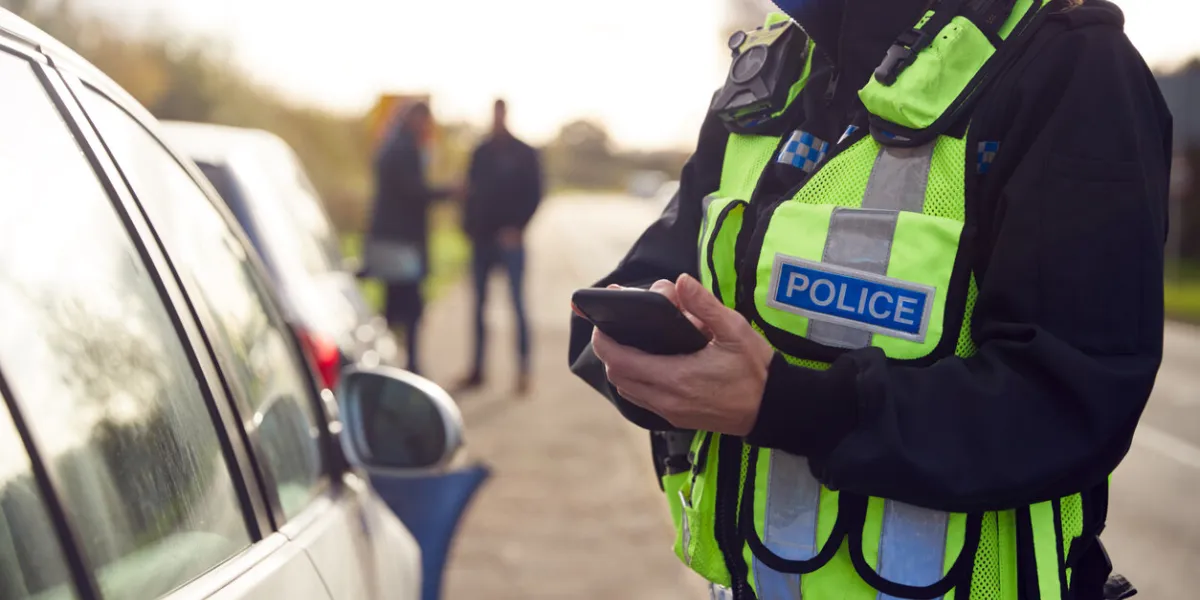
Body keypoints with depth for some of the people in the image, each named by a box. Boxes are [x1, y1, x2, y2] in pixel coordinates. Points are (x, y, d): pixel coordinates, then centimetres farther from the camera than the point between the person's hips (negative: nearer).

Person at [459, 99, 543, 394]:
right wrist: (469, 224, 1)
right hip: (482, 237, 5)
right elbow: (472, 191, 14)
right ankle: (477, 369, 13)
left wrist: (517, 227, -12)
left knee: (517, 303, -6)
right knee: (479, 304, 7)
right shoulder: (481, 153, 13)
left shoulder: (524, 154, 1)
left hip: (509, 238, -4)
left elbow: (534, 194, -3)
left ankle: (523, 369, -5)